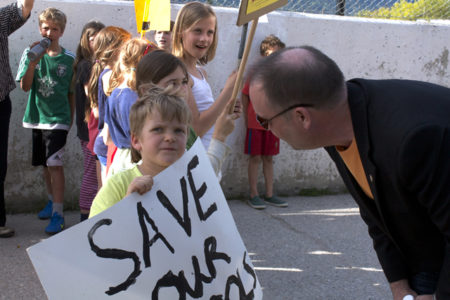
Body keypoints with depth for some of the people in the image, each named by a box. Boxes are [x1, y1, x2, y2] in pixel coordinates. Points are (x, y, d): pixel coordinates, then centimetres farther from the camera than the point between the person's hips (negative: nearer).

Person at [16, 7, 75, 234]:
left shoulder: (68, 59, -2)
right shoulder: (31, 53, 1)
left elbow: (72, 93, 4)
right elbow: (25, 86, -6)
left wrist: (70, 120, 5)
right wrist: (33, 63, -20)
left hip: (58, 119, -3)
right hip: (37, 117, 3)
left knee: (54, 164, -11)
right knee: (45, 164, 15)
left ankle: (58, 214, -7)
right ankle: (52, 201, 35)